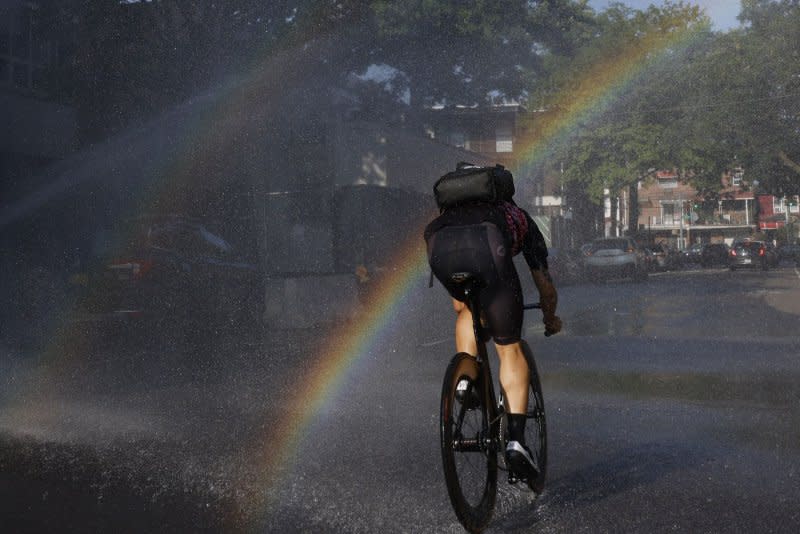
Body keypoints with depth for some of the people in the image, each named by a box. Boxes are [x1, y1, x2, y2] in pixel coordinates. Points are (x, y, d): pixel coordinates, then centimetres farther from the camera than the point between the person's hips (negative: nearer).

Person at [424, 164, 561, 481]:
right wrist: (551, 320, 63)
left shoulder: (449, 213, 46)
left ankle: (464, 379, 15)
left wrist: (460, 304, 70)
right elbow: (546, 287, 46)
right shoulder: (520, 218, 41)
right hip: (486, 246, -2)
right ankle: (516, 440, 0)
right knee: (509, 348, 9)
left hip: (439, 247, 3)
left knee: (469, 308, 35)